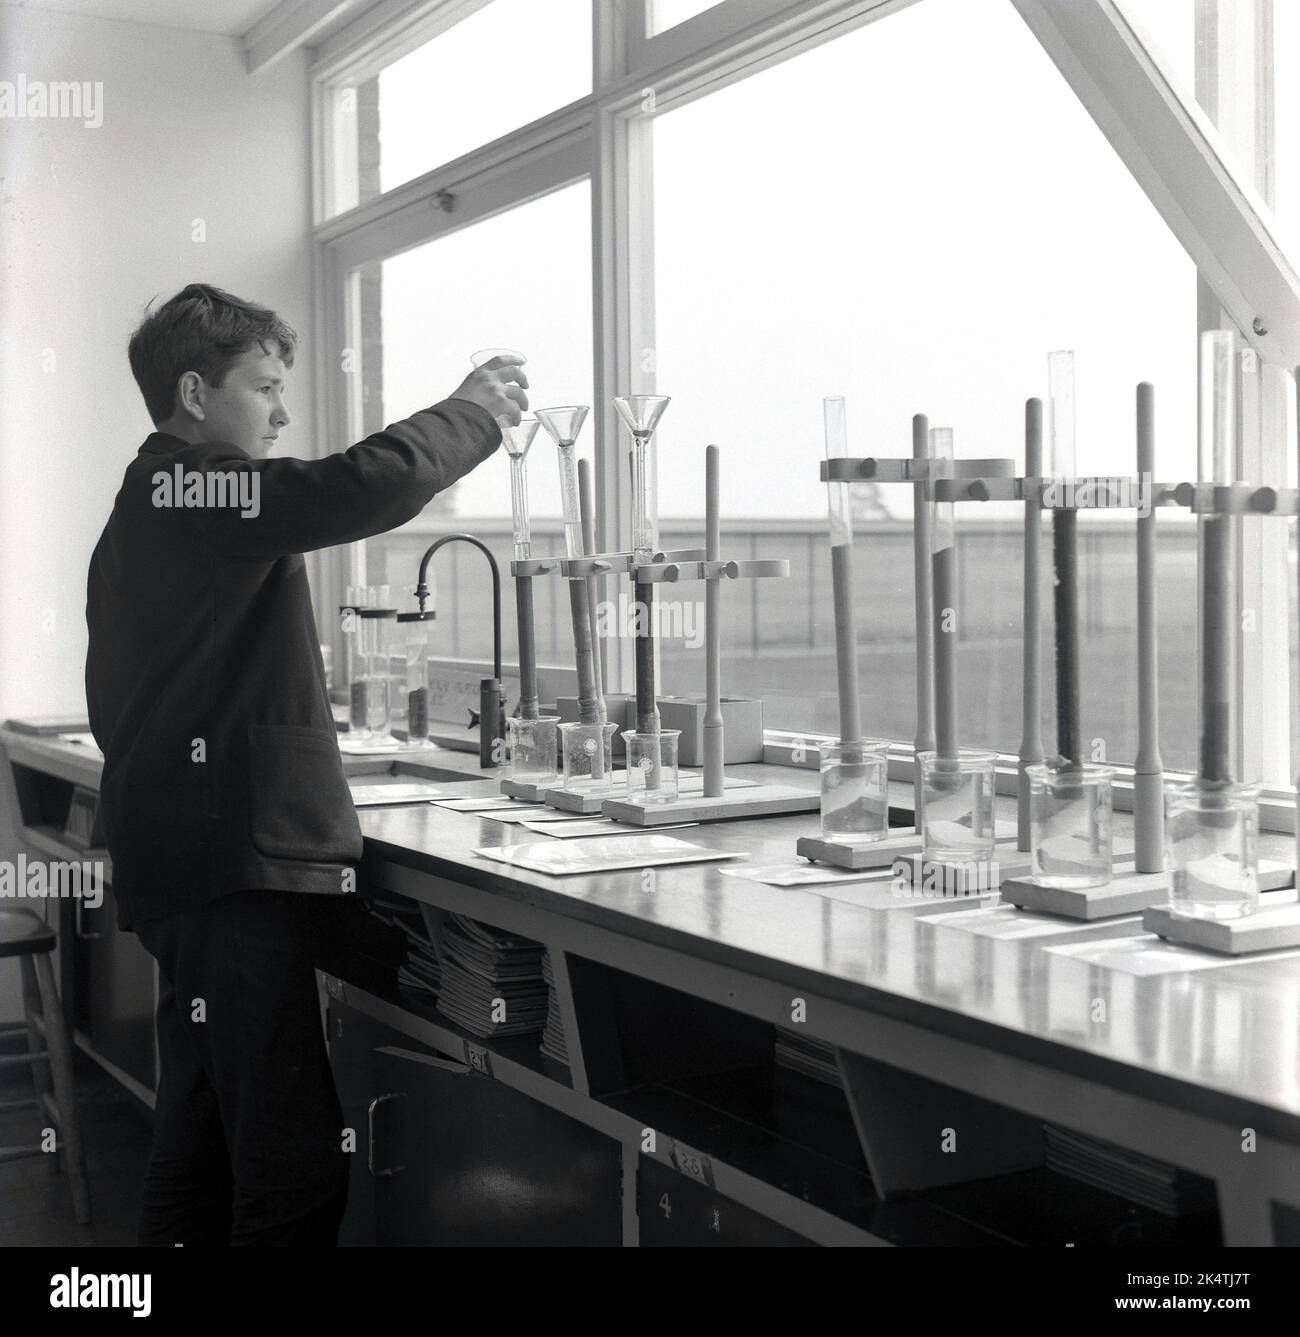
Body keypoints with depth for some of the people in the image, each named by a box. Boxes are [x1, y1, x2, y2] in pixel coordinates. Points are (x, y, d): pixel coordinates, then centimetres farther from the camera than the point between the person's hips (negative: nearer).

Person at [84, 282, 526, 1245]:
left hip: (182, 869, 11)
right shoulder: (203, 492, -10)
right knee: (296, 1163, -12)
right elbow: (367, 486, -25)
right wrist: (475, 410, -8)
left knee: (202, 1139, 16)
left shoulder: (143, 512, 22)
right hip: (239, 872, -11)